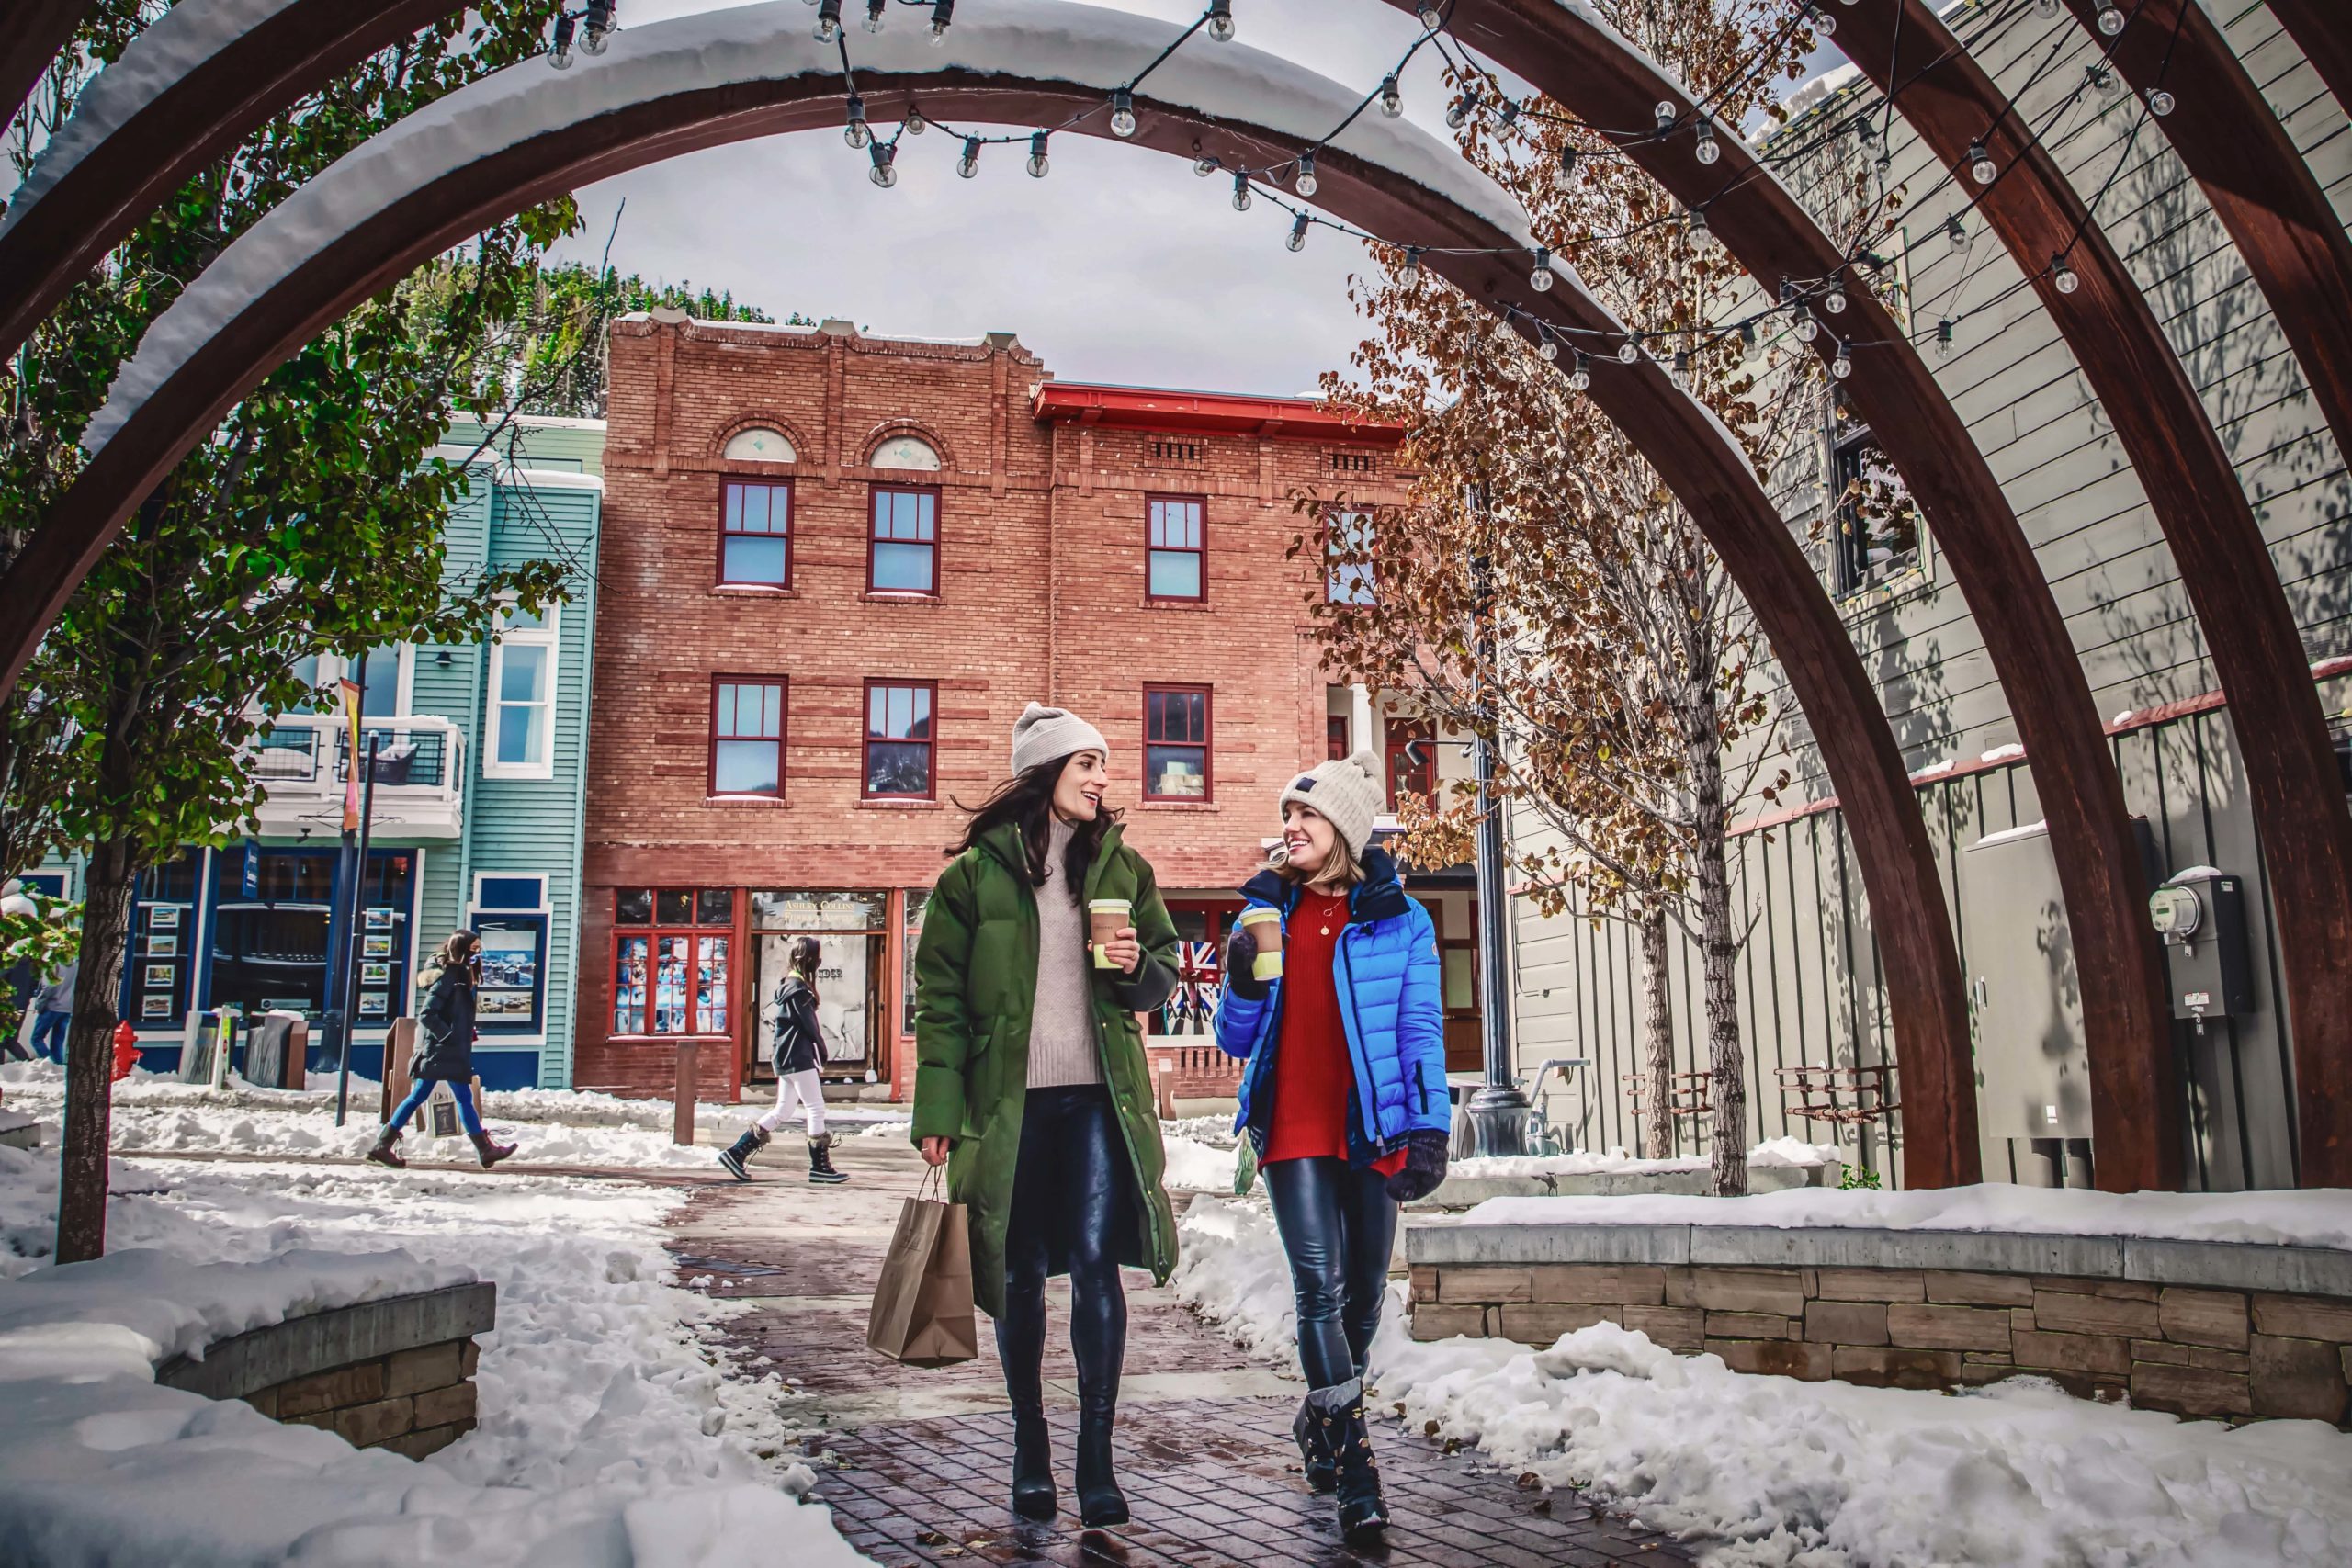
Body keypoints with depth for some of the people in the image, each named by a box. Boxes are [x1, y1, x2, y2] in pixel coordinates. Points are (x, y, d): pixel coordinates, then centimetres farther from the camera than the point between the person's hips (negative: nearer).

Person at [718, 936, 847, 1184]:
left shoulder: (790, 985, 15)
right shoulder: (798, 988, -15)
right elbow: (809, 1023, -14)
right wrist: (822, 1049, 0)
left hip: (786, 1057, 10)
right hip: (799, 1057, -10)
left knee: (782, 1112, 12)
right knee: (816, 1109, -3)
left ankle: (736, 1153, 12)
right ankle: (820, 1167, 1)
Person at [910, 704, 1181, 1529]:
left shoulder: (1122, 865, 10)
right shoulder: (978, 871, 1)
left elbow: (1164, 972, 19)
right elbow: (940, 996, 0)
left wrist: (1137, 967, -6)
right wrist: (939, 1109, -6)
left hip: (1097, 1097, 1)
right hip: (1010, 1101, -1)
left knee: (1095, 1262, -8)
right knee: (1020, 1276, 7)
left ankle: (1096, 1456, 2)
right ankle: (1030, 1451, 23)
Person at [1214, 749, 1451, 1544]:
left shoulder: (1398, 918, 3)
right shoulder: (1267, 911, 9)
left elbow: (1421, 1028, 0)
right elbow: (1236, 1040, 11)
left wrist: (1430, 1128, -10)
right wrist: (1243, 981, -10)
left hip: (1370, 1128, 0)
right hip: (1292, 1128, 0)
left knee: (1364, 1291, 9)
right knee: (1321, 1287, -11)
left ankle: (1321, 1420, 34)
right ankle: (1354, 1472, -7)